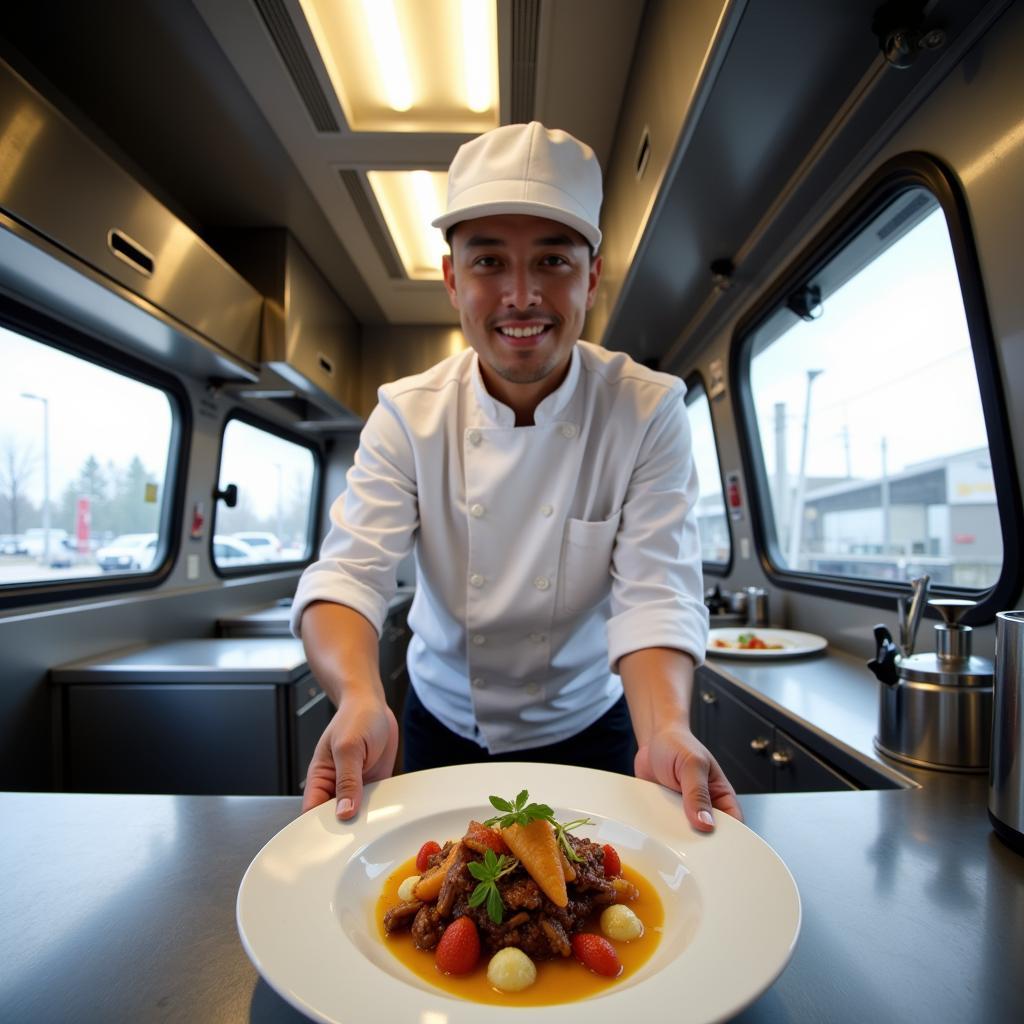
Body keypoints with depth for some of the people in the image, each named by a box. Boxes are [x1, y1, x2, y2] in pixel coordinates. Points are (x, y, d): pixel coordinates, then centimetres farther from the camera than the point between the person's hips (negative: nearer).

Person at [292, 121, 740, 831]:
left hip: (585, 730, -1)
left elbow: (655, 592, -22)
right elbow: (349, 571, -21)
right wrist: (360, 699, -41)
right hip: (440, 727, 2)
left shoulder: (650, 411, -18)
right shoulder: (408, 414, -14)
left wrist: (665, 732, -40)